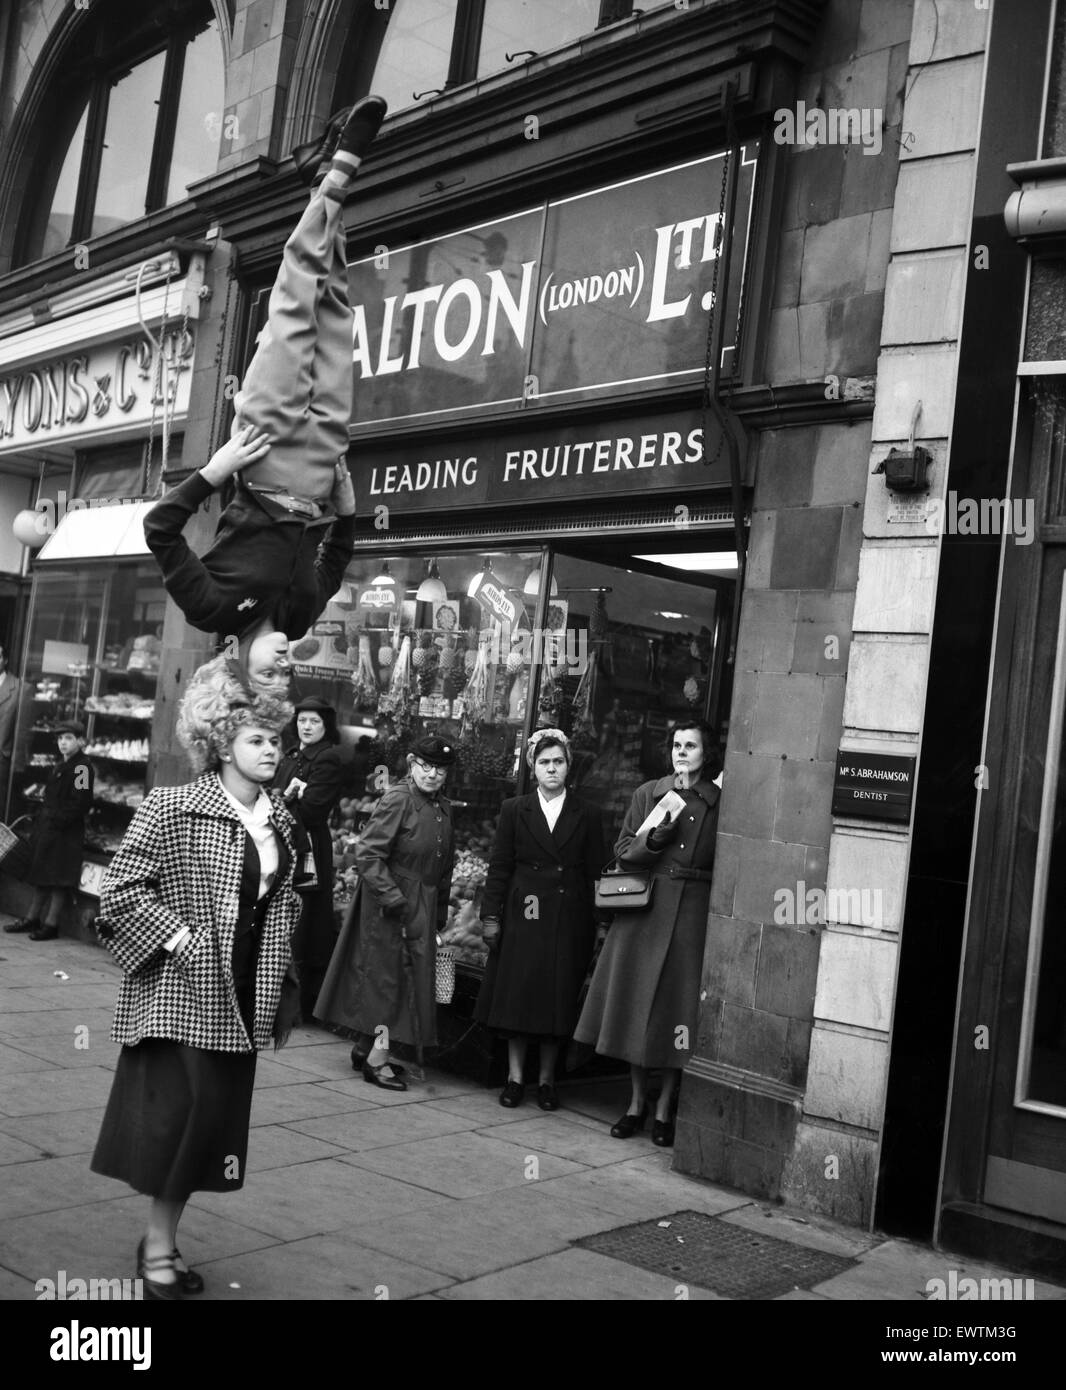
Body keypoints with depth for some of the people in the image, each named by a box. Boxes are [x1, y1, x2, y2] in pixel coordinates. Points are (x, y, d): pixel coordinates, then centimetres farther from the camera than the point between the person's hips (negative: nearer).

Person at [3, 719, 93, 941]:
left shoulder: (82, 767, -14)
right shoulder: (60, 765, 15)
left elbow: (81, 803, -20)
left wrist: (57, 821, -19)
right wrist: (43, 821, 11)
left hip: (66, 832, -9)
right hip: (47, 827, 10)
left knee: (59, 879, -3)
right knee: (40, 876, 16)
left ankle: (51, 924, 3)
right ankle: (33, 918, 25)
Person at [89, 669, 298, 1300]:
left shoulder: (279, 820, 8)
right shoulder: (172, 807, -11)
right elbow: (122, 886, -11)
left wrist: (279, 979, 12)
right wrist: (176, 935, -18)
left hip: (243, 995, 7)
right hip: (181, 990, -6)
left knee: (217, 1117, 10)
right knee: (182, 1110, -6)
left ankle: (167, 1237, 25)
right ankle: (158, 1242, 12)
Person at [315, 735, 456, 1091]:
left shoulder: (442, 806, 8)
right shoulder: (397, 799, -16)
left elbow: (444, 865, 15)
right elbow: (368, 854, -19)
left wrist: (438, 914, 12)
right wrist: (395, 900, -19)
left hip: (422, 907, 7)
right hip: (388, 905, -7)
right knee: (386, 973, 0)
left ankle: (365, 1047, 27)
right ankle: (377, 1060, 9)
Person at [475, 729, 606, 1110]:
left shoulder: (588, 816, 6)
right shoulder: (514, 810, 6)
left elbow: (594, 873, 4)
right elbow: (499, 866, 4)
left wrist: (598, 923, -2)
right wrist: (491, 914, -2)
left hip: (568, 920, 0)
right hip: (522, 917, 0)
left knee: (558, 1000, 4)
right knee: (516, 996, 2)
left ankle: (546, 1079, 16)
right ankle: (515, 1076, 14)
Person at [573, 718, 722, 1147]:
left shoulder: (720, 804, -1)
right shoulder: (648, 794, 7)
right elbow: (623, 853, 6)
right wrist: (656, 838, -10)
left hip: (693, 917, -2)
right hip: (644, 913, 2)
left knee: (678, 1013, 2)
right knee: (636, 1006, 6)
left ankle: (664, 1109, 16)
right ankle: (637, 1102, 22)